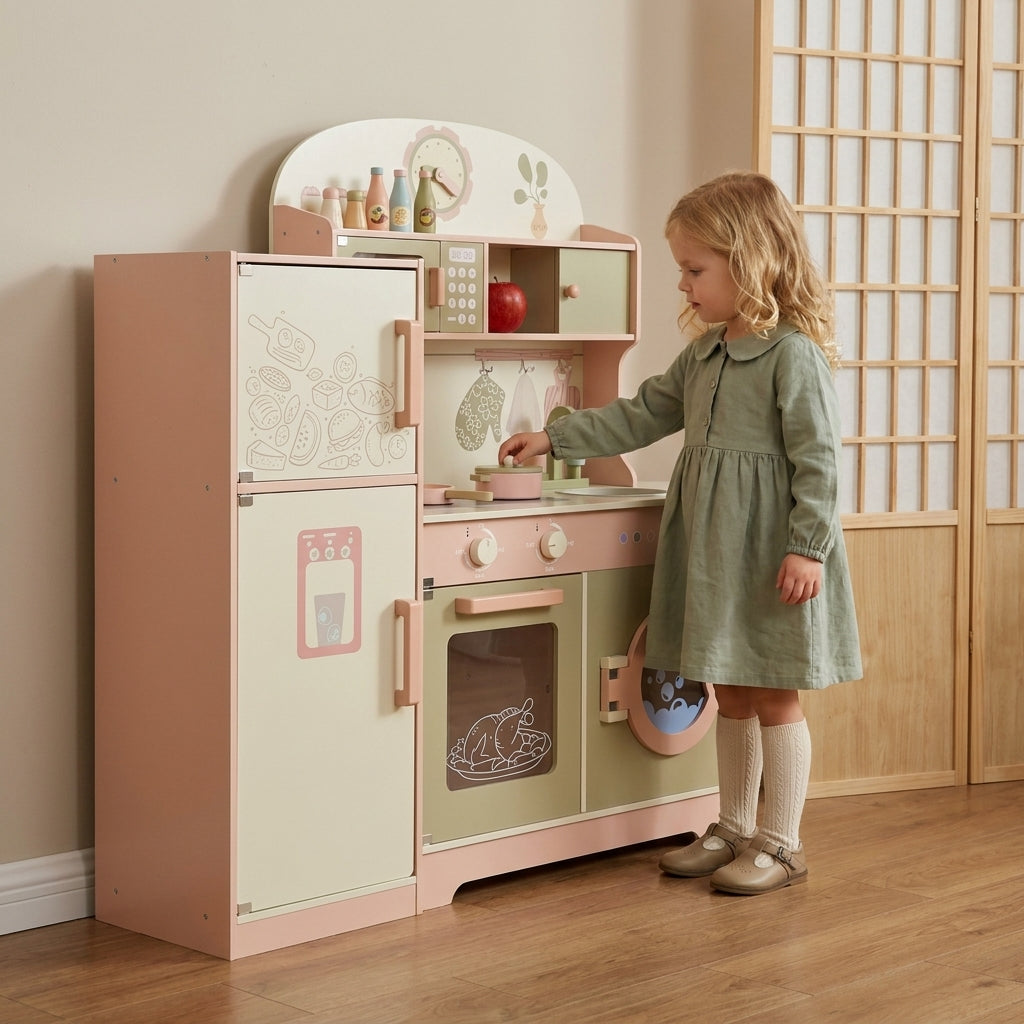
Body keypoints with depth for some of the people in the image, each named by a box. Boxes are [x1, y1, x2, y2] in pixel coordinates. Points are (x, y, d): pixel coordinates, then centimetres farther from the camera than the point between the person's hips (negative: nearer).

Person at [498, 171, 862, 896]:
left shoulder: (795, 354, -14)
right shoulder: (704, 355, 12)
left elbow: (819, 460, -17)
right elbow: (640, 417, 18)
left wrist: (808, 548, -20)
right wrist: (554, 439, 14)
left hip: (771, 554, -8)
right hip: (711, 549, 8)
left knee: (775, 699, 3)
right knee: (732, 696, 16)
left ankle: (782, 843, 14)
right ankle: (734, 830, 27)